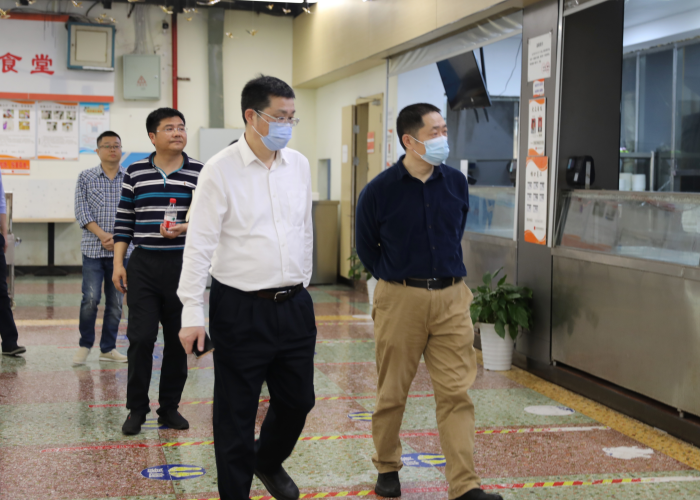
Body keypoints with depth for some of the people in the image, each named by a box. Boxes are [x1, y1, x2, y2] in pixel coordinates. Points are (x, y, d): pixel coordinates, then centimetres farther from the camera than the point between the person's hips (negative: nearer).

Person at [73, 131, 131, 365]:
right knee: (91, 299, -8)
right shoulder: (86, 177, 4)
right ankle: (85, 344, 10)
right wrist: (102, 235, -14)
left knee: (116, 302, 6)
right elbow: (81, 211, -2)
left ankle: (108, 348, 17)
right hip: (93, 248, -2)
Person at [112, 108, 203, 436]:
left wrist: (185, 228, -19)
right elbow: (124, 221, 8)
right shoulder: (135, 172, 5)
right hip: (143, 264, 0)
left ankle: (170, 407, 19)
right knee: (140, 337, -4)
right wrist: (118, 263, 3)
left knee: (178, 339, 6)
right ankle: (137, 408, 10)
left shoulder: (200, 173, 1)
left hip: (184, 264, 0)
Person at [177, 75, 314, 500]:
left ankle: (269, 461, 45)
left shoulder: (299, 165, 6)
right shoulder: (221, 170, -11)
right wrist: (193, 314, -14)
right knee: (236, 413, 4)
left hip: (294, 306, 6)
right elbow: (199, 245, -12)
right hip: (241, 309, -5)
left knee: (298, 400, 16)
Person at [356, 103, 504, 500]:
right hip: (400, 299, -2)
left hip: (451, 297, 2)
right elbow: (366, 248, 7)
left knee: (456, 392, -1)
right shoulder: (379, 191, -8)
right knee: (393, 392, 9)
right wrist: (397, 278, 8)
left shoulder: (456, 183, 2)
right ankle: (387, 468, 29)